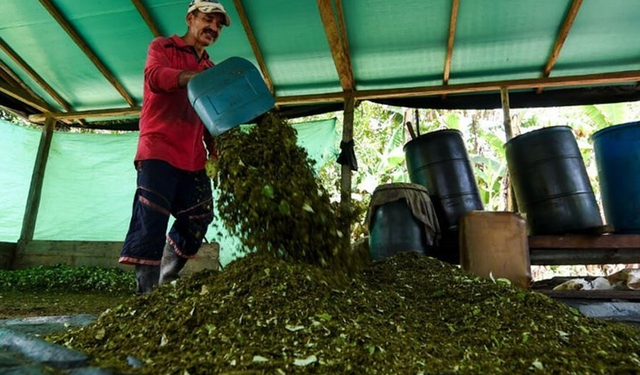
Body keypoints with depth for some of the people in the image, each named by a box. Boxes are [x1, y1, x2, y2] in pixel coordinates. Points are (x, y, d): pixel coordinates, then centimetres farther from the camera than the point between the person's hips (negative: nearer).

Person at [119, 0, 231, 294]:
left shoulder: (210, 70, 23)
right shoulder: (162, 47, 8)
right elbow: (154, 75, -16)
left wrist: (214, 146, 6)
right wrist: (193, 76, -34)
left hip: (193, 159, 6)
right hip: (158, 149, -6)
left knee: (198, 219, 5)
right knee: (151, 221, -13)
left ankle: (166, 284, 22)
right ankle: (147, 293, -11)